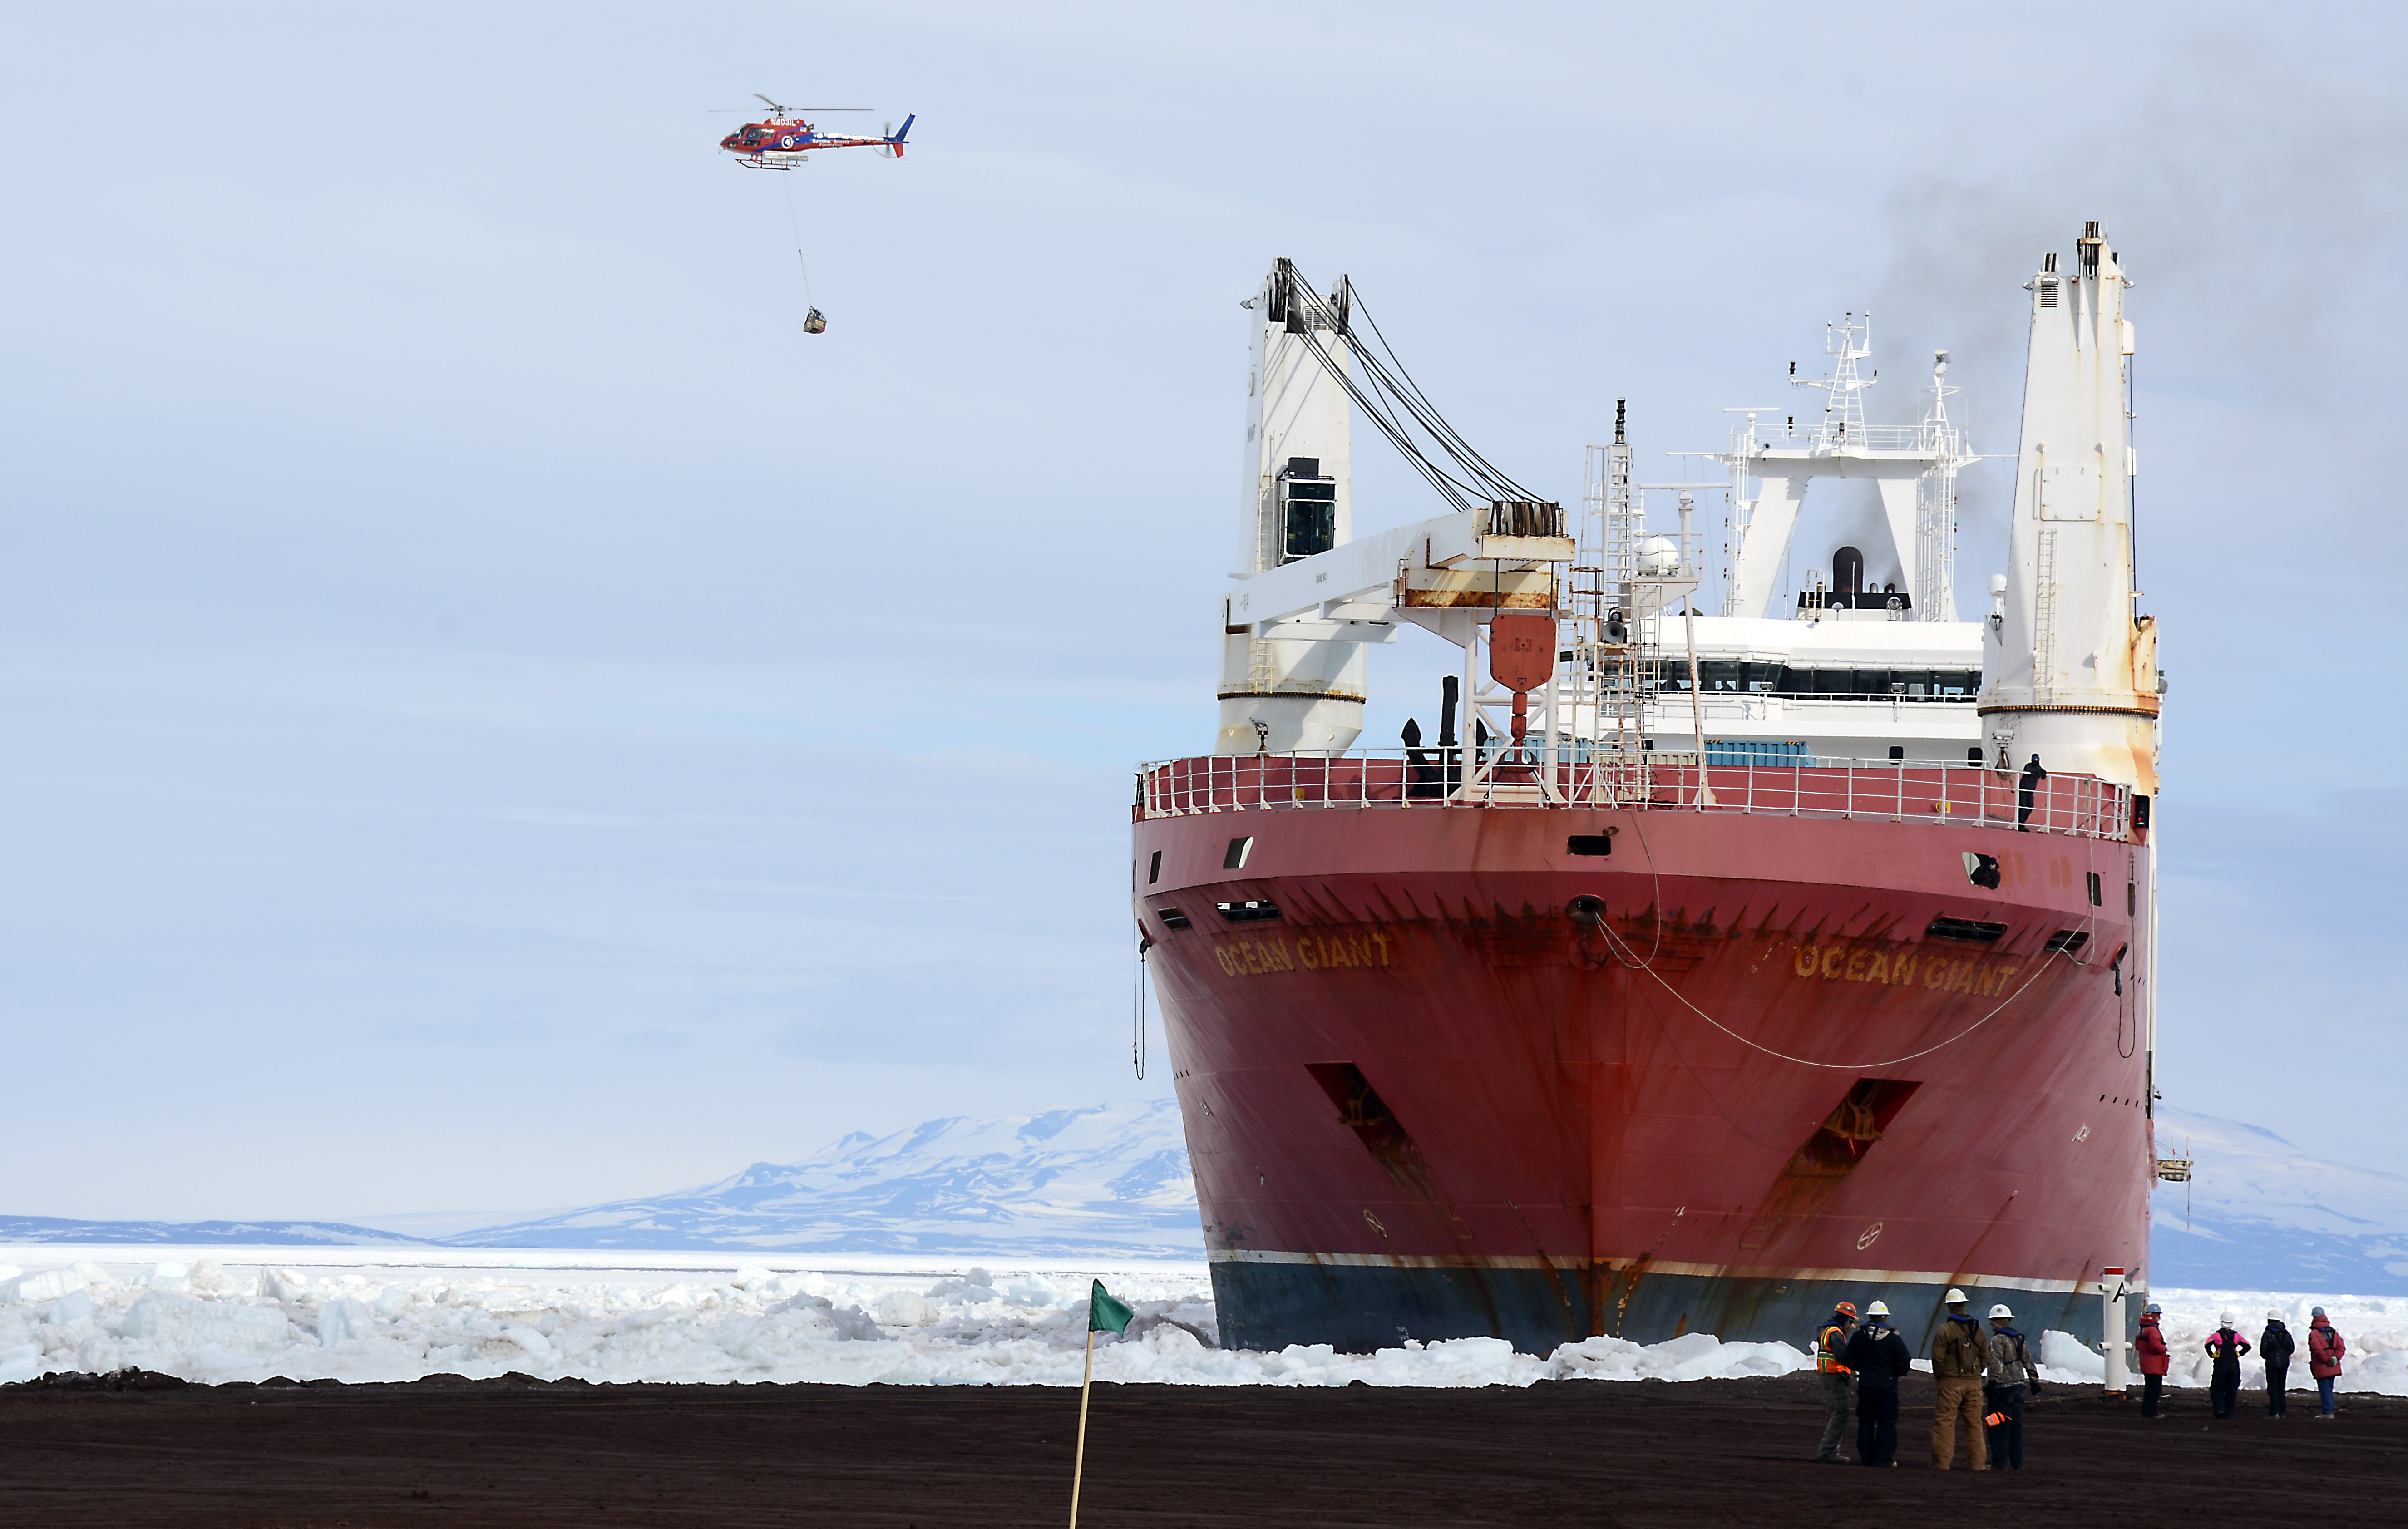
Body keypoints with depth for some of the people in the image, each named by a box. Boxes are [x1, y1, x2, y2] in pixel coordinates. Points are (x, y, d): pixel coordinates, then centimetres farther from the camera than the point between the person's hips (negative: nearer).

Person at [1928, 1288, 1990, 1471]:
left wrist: (1939, 1377, 6)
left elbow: (1938, 1359, -9)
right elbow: (1985, 1357, 11)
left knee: (1945, 1422, -2)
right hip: (1974, 1383, 4)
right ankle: (1978, 1462, 11)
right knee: (1974, 1423, 9)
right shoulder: (1978, 1330, 7)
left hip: (1951, 1383, -4)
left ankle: (1942, 1462, -6)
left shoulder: (1945, 1330, -9)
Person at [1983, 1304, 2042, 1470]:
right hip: (2018, 1387, 8)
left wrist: (1991, 1385, -20)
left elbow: (1996, 1365, -20)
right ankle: (2017, 1463, 15)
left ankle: (2000, 1464, -4)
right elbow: (2028, 1362, 18)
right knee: (2016, 1427, 13)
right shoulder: (2019, 1339, 12)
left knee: (2000, 1428, -4)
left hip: (2002, 1388, -8)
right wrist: (2035, 1382, 26)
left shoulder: (1998, 1340, -12)